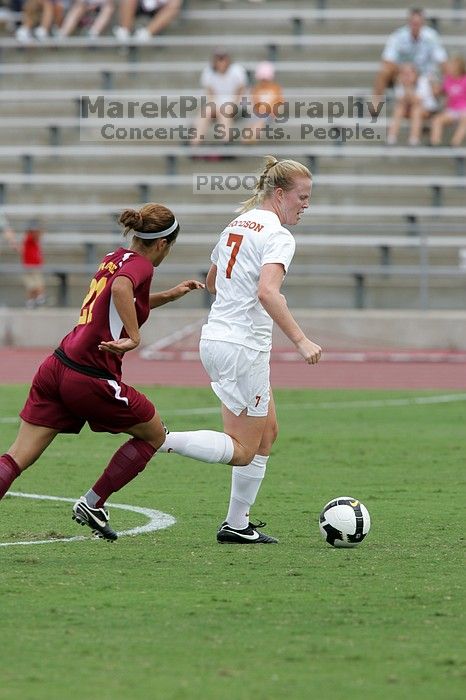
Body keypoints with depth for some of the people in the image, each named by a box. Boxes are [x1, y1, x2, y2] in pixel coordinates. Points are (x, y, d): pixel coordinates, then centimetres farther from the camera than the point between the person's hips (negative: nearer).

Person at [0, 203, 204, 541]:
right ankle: (92, 504, 14)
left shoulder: (114, 258, 18)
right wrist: (134, 337, -27)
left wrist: (170, 295, 35)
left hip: (56, 367, 8)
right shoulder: (140, 265, -7)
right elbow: (121, 288, -31)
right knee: (154, 434, 16)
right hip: (90, 378, -8)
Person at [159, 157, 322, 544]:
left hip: (216, 338, 9)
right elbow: (267, 292, -30)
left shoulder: (237, 225, 13)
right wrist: (300, 340, -31)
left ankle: (238, 524, 18)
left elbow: (212, 281, 26)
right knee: (243, 451, -1)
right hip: (243, 348, -9)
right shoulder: (278, 236, -14)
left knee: (267, 430, 18)